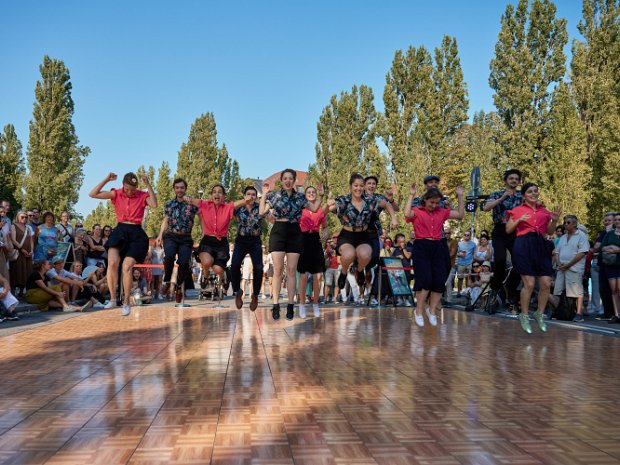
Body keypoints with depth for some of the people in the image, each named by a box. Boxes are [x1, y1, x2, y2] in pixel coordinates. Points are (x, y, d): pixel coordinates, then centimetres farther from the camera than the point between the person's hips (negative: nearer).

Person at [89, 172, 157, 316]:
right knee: (112, 263, -20)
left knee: (126, 267, -11)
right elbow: (93, 194, 1)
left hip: (136, 234, -2)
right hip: (120, 231, 2)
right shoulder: (116, 194, 6)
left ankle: (126, 302, 6)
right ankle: (113, 299, -6)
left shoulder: (143, 196, 2)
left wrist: (148, 185, -18)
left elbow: (154, 205, -18)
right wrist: (106, 180, -7)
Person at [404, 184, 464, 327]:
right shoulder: (417, 211, 0)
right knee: (425, 280, -11)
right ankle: (418, 312, 3)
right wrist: (411, 196, -14)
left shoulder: (442, 212, 12)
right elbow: (407, 214, -22)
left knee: (439, 281, 0)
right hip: (421, 247, -5)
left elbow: (460, 215, 16)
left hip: (438, 247, 5)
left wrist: (460, 197, 10)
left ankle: (432, 311, 16)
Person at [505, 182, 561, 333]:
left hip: (540, 246, 4)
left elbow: (550, 232, 21)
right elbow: (508, 230, 5)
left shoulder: (544, 211, 16)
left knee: (546, 283, 0)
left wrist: (554, 220, 4)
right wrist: (519, 220, -10)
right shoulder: (517, 210, 5)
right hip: (523, 246, -4)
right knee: (529, 283, -8)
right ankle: (524, 316, 10)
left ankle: (539, 314, 19)